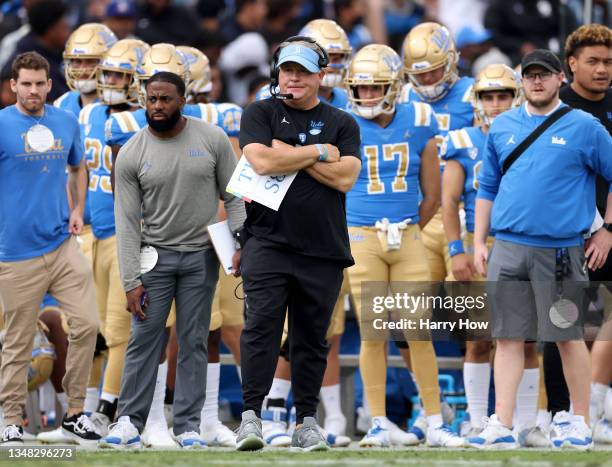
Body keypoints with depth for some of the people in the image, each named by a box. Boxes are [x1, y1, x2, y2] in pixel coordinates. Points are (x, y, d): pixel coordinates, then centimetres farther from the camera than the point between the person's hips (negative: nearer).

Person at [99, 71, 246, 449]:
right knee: (144, 340, -2)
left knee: (194, 342, 3)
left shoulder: (212, 139, -6)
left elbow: (235, 196, 0)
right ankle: (130, 424, 2)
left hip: (202, 257, 0)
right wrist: (131, 281, -11)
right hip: (155, 254, 0)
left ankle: (188, 427, 7)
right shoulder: (132, 155, -7)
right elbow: (127, 221, -7)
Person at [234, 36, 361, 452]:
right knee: (262, 325, -13)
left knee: (312, 339, 6)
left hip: (323, 250, 2)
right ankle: (251, 414, -15)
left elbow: (345, 177, -3)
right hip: (268, 242, -2)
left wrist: (289, 153, -4)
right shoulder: (261, 114, 9)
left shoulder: (342, 124, 12)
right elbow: (262, 162, -10)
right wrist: (319, 152, -4)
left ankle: (306, 421, 12)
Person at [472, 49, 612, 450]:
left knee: (568, 336, 2)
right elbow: (488, 188, 17)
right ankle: (502, 426, 1)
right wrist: (480, 242, 11)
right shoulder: (503, 127, 11)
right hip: (508, 247, 3)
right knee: (508, 337, 2)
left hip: (560, 249, -3)